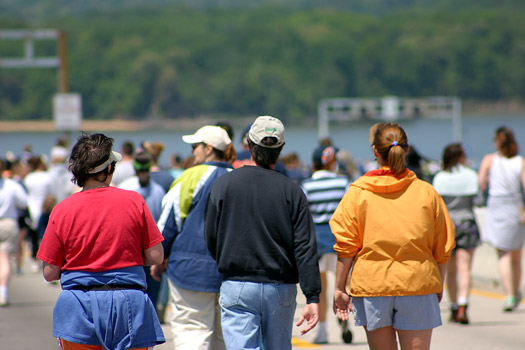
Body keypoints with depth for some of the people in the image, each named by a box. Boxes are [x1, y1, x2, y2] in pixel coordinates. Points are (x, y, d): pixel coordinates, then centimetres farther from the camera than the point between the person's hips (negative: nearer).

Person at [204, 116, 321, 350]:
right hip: (281, 289, 2)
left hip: (237, 287, -1)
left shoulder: (224, 185, -2)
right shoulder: (291, 191, -2)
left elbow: (211, 239, 3)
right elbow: (305, 248, -6)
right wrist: (313, 298, -7)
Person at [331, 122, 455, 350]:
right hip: (417, 284, 0)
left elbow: (345, 246, -3)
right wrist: (438, 286, 18)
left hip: (372, 283, 0)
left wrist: (340, 288, 4)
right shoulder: (426, 192, 1)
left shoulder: (358, 192, -2)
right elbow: (442, 248, 6)